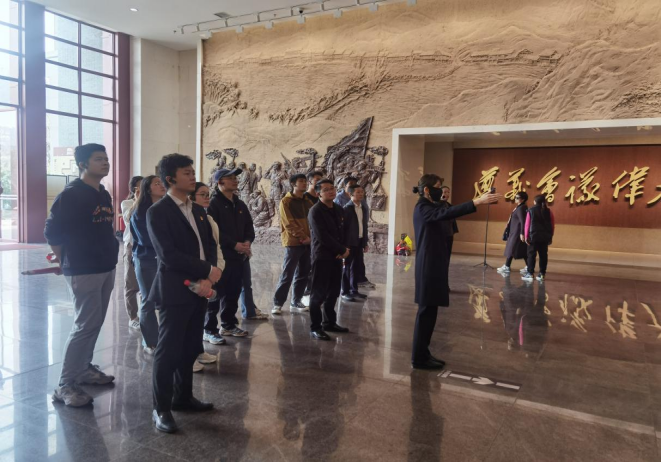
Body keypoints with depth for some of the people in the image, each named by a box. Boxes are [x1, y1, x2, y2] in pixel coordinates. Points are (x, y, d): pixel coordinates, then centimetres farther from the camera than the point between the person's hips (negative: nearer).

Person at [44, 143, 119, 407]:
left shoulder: (104, 195, 11)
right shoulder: (71, 194, -13)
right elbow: (52, 232, -11)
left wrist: (110, 254, 12)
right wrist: (67, 261, -1)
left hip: (106, 268, 8)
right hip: (83, 271, -8)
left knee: (95, 323, 15)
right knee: (85, 325, -6)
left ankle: (84, 368, 30)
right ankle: (65, 385, 5)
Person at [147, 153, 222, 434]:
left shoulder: (198, 210, 13)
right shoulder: (158, 212, -10)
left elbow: (210, 246, 10)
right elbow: (168, 255, -18)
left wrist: (206, 280, -7)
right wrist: (208, 271, -15)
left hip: (199, 289, 7)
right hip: (174, 290, -7)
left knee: (191, 348, 14)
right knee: (169, 350, 0)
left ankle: (183, 397, 30)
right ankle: (161, 408, 14)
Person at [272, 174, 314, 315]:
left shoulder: (308, 201, 14)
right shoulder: (286, 201, -4)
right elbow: (289, 224, -11)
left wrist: (310, 237, -4)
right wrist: (303, 237, -14)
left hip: (308, 243, 6)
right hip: (293, 243, -6)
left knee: (303, 275, 8)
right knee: (287, 275, -6)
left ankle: (296, 302, 18)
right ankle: (278, 303, 2)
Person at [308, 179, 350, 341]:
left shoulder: (339, 209, 12)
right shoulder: (315, 211, -11)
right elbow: (322, 237, -19)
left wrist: (342, 250, -3)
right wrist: (342, 250, -14)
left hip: (337, 256, 7)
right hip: (322, 257, -7)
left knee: (333, 292, 13)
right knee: (319, 293, -2)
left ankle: (329, 322, 26)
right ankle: (315, 327, 6)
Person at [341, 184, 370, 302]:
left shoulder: (364, 209, 12)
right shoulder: (347, 208, -8)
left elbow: (365, 226, 15)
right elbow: (343, 226, -10)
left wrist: (365, 243, 12)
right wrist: (343, 243, -14)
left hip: (360, 242, 6)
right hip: (349, 242, -6)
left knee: (356, 266, 10)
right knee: (347, 267, 1)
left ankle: (354, 290, 20)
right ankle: (345, 292, 8)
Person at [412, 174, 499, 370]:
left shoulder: (431, 206, 19)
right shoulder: (422, 208, -15)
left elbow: (446, 212, 10)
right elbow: (447, 213, -30)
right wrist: (477, 202, -35)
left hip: (434, 265, 10)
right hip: (428, 266, -10)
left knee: (429, 310, 12)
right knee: (426, 310, -5)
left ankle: (422, 353, 21)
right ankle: (419, 358, 4)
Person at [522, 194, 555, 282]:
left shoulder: (531, 210, -2)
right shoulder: (548, 211, 6)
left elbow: (527, 224, -6)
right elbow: (552, 225, 8)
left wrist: (526, 236, -2)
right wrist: (550, 237, 15)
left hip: (533, 236, -3)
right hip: (545, 237, 3)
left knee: (531, 255, 1)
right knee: (543, 255, 7)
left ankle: (530, 274, -1)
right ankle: (542, 274, 9)